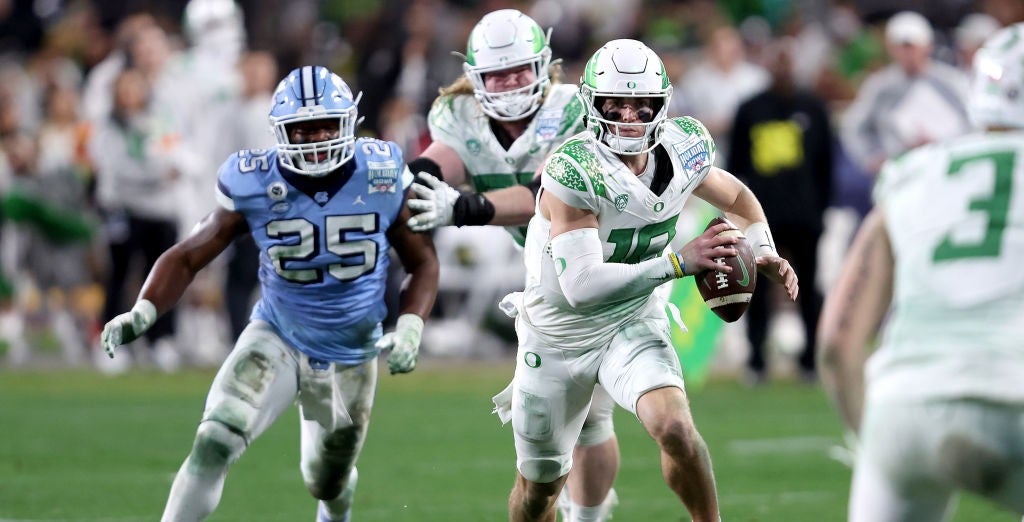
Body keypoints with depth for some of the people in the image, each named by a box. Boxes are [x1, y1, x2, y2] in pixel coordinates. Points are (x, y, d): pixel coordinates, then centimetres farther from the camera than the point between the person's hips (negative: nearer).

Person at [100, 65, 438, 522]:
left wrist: (409, 330, -18)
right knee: (214, 443, -26)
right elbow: (189, 255, -11)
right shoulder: (255, 185, -19)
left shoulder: (384, 177, -16)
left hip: (349, 359, 2)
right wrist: (143, 312, -28)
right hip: (276, 341, -1)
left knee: (328, 484, 19)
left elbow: (422, 261, -3)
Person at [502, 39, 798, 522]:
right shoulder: (573, 172, -29)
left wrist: (765, 254, -8)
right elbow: (581, 285, -36)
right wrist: (678, 261, -40)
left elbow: (737, 198, 11)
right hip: (559, 333, -2)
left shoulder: (683, 151, -12)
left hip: (633, 325, 2)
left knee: (675, 428, -27)